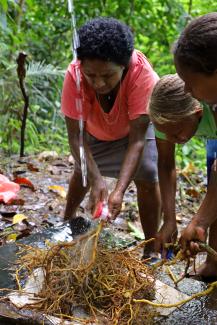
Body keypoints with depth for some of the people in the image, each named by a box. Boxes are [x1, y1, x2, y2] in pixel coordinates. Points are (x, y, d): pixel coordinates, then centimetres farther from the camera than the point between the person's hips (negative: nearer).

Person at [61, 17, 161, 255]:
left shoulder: (143, 75, -43)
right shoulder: (74, 75, -39)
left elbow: (137, 139, -41)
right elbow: (75, 136, -33)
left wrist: (120, 190, -51)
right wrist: (96, 179, -46)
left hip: (135, 124, -2)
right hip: (95, 130, 2)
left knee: (147, 178, -18)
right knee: (83, 173, 20)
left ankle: (151, 249, -3)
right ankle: (68, 218, 49)